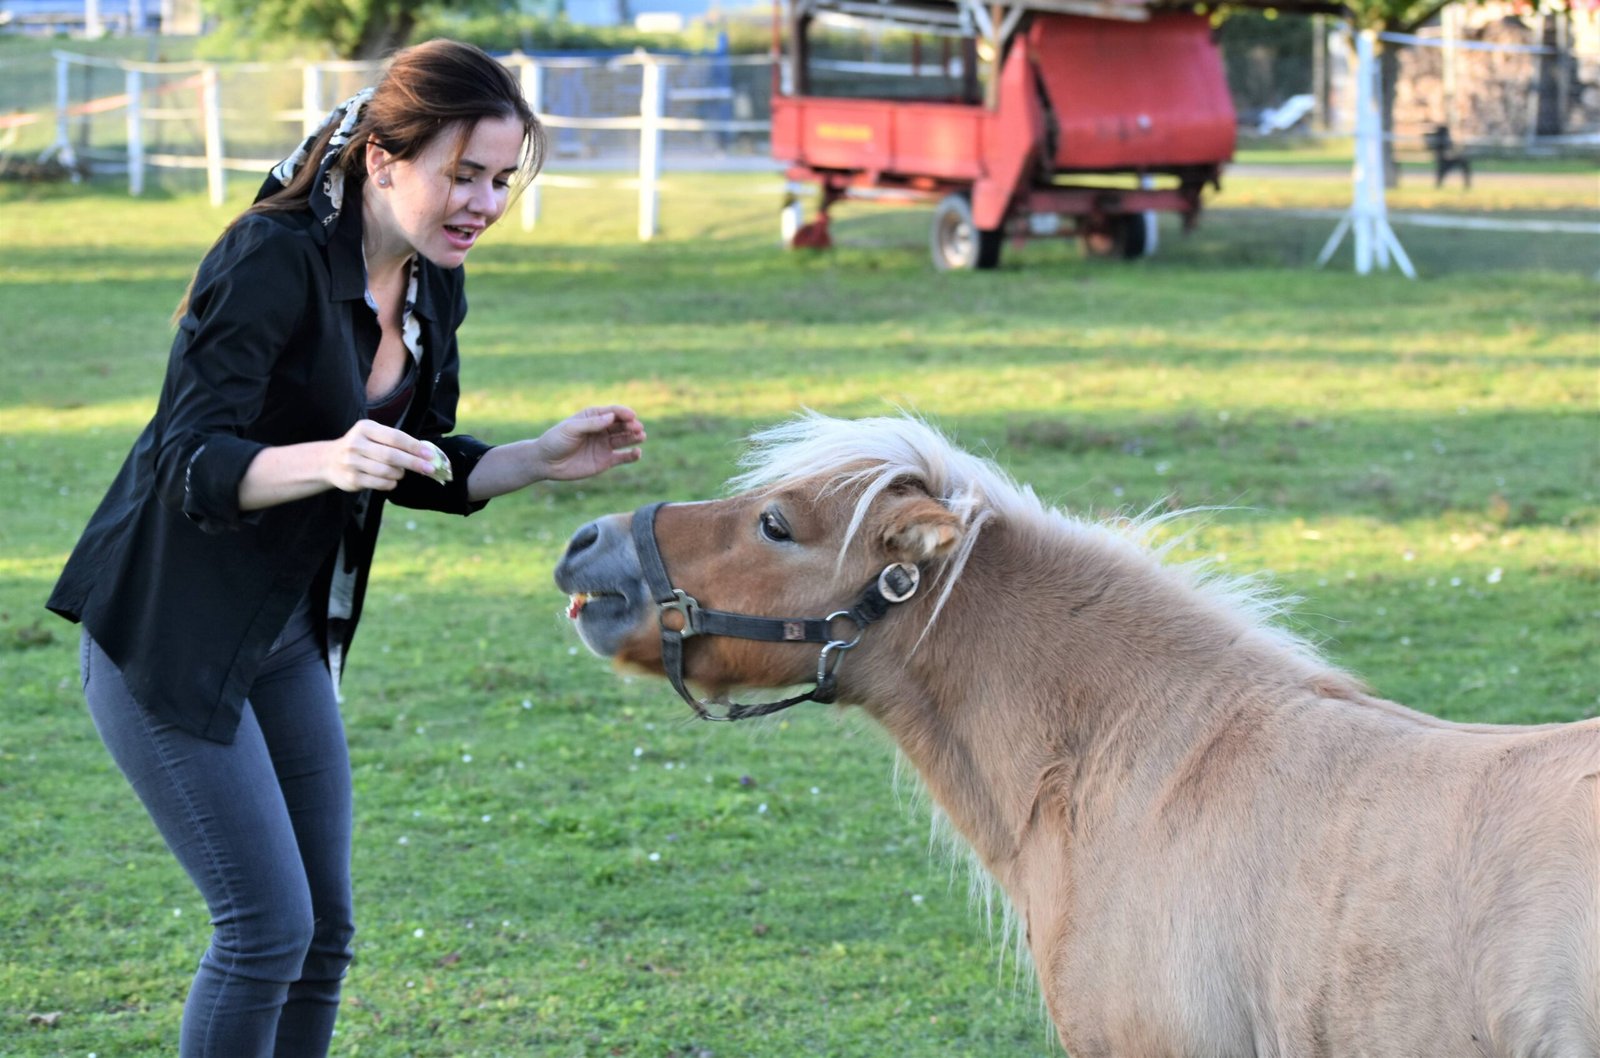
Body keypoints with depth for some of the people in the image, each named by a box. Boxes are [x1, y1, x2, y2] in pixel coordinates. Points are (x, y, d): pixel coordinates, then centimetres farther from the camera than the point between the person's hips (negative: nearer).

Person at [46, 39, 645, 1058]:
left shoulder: (433, 287, 2)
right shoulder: (274, 259, -23)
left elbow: (422, 469, 14)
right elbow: (190, 464, -27)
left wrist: (542, 459, -2)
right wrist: (327, 460, -44)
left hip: (287, 632, 8)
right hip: (169, 632, -8)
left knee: (323, 933, 9)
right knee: (267, 926, -10)